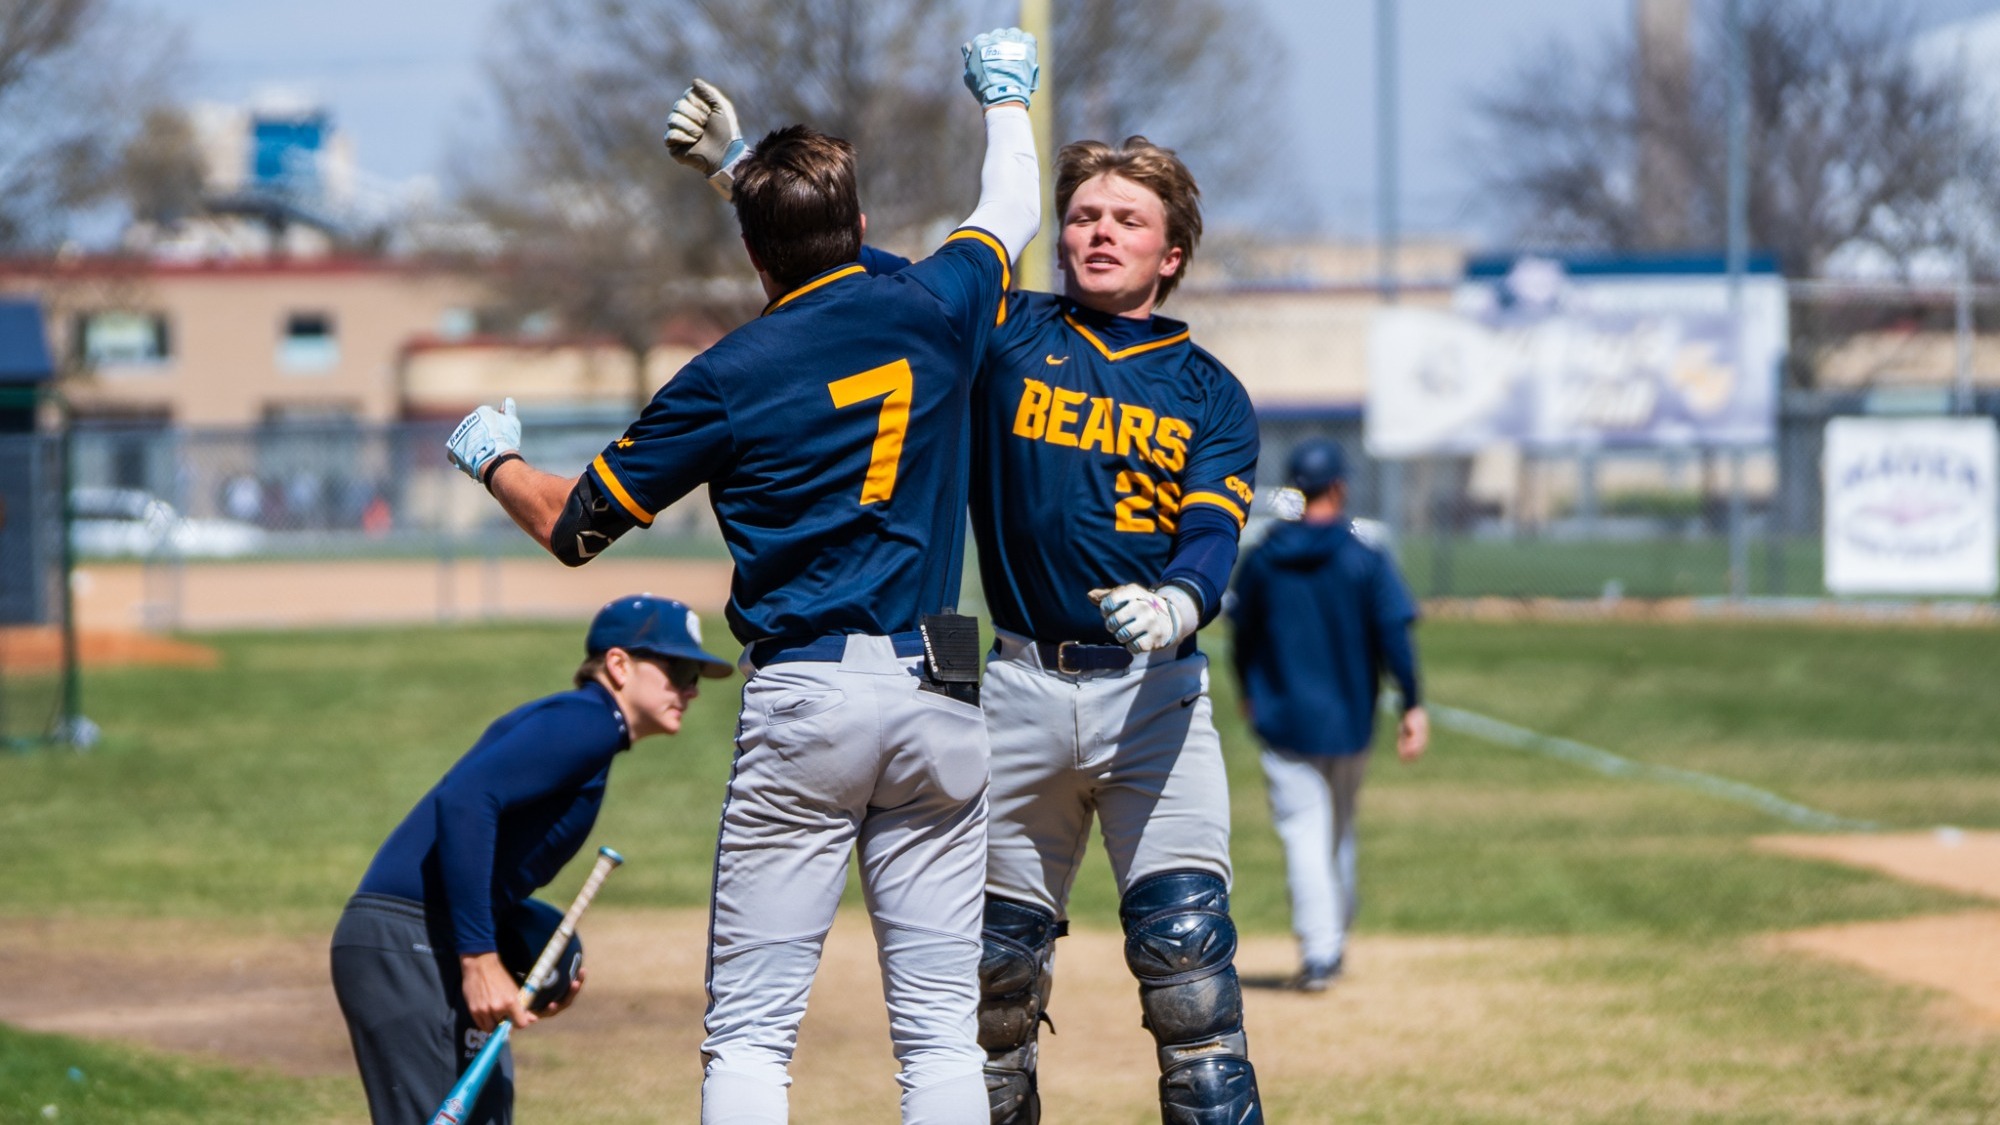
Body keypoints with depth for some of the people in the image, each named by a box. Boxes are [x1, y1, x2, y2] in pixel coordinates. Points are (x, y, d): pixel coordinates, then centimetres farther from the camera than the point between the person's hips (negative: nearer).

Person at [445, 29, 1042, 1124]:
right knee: (940, 1030, 3)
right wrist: (1005, 98, 47)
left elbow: (571, 523, 7)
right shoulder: (932, 311, 4)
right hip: (939, 699, 3)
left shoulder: (729, 377, -2)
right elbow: (1012, 213, 28)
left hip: (802, 703, -3)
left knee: (750, 1032, -1)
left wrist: (492, 458, 28)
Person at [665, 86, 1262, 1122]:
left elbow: (1213, 539, -9)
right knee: (997, 967, 7)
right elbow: (853, 267, 5)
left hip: (1154, 691, -2)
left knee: (1186, 952, -14)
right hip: (1021, 684, 2)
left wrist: (1173, 608, -31)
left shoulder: (1209, 395, 5)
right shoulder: (1005, 333, 8)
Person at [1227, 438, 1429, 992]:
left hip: (1284, 720, -1)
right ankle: (1334, 942, 29)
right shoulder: (1366, 557, -6)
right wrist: (1412, 706, -10)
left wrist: (1251, 698, 25)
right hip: (1349, 718, 1)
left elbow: (1243, 636, 8)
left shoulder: (1262, 559, -1)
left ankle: (1317, 949, -14)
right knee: (1340, 830, 18)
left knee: (1303, 832, -3)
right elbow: (1394, 635, -12)